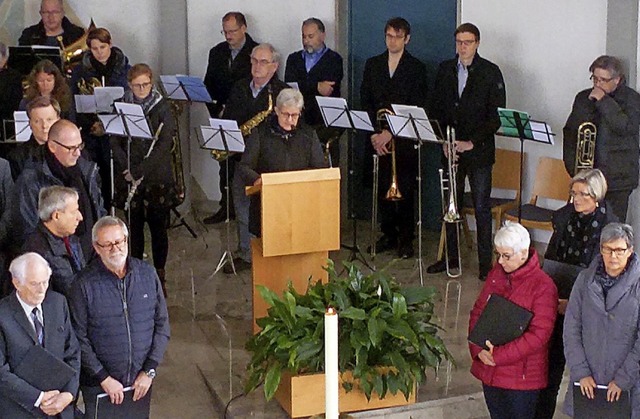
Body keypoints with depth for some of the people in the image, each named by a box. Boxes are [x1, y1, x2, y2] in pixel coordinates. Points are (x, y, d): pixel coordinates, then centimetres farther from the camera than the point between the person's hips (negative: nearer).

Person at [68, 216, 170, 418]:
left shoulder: (147, 274, -2)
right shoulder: (84, 284, -11)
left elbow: (162, 325, 2)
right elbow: (79, 338, -9)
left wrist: (149, 371, -4)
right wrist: (104, 378, -12)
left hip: (141, 381, 3)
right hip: (98, 385, -3)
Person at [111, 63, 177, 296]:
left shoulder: (161, 107, -3)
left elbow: (165, 144, -10)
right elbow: (114, 142, 2)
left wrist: (142, 170, -17)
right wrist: (126, 170, -11)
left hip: (157, 177, -2)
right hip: (129, 178, 2)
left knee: (158, 227, 2)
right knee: (134, 225, 7)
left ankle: (159, 275, 11)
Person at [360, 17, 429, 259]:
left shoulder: (416, 68, 1)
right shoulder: (372, 65, 12)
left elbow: (416, 107, -6)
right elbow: (364, 101, 8)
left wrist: (391, 133, -14)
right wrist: (374, 132, -5)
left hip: (404, 139, -3)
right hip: (378, 138, 3)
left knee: (405, 191, -3)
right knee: (382, 189, 4)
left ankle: (406, 239, 6)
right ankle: (389, 235, 16)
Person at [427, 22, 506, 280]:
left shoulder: (491, 72, -5)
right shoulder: (445, 70, 8)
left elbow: (496, 116, -7)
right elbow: (437, 108, 11)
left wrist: (472, 142, -14)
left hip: (479, 151, -4)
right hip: (451, 150, 4)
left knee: (482, 208, -1)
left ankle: (486, 263, 6)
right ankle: (451, 257, 23)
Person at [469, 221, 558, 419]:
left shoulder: (543, 286, -16)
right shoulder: (496, 274, 4)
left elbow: (538, 335, -21)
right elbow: (477, 312, 8)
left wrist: (498, 355, -22)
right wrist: (478, 349, -9)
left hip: (522, 377, -6)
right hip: (489, 371, 6)